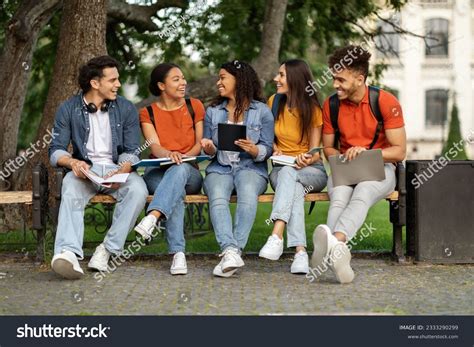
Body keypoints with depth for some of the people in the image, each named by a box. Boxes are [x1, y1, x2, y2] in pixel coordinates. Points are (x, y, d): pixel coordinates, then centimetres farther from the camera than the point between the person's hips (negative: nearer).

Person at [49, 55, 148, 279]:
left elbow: (132, 151, 1)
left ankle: (108, 249, -30)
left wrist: (121, 171, -21)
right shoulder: (68, 109, 4)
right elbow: (56, 150, 1)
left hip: (118, 169, 1)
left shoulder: (126, 109, 6)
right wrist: (72, 162, -23)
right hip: (84, 170, -1)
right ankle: (69, 253, -54)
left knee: (138, 190, -33)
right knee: (70, 189, -36)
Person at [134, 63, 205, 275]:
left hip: (189, 173, 1)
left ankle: (151, 218, -58)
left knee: (180, 169, -38)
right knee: (176, 191, -37)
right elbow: (155, 147, -6)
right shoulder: (147, 113, 9)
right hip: (157, 173, 0)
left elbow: (200, 143, 9)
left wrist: (185, 157, -14)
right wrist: (169, 154, -31)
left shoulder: (194, 106, 13)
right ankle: (178, 253, -48)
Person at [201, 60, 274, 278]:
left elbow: (267, 150, 3)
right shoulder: (212, 111, 18)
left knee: (248, 194, -37)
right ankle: (230, 251, -49)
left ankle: (234, 251, -45)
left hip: (251, 168, -2)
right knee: (217, 198, -33)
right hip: (219, 168, 2)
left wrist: (254, 150, -19)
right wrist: (209, 149, -7)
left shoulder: (262, 111, 8)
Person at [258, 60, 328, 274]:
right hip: (281, 169, 2)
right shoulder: (274, 102, 5)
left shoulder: (312, 109, -4)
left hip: (312, 170, -2)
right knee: (295, 189, -36)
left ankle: (277, 236, -53)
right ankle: (300, 251, -51)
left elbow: (314, 152, -5)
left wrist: (306, 159, -29)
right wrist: (275, 150, -4)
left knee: (288, 173, -39)